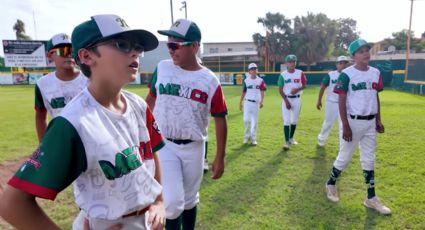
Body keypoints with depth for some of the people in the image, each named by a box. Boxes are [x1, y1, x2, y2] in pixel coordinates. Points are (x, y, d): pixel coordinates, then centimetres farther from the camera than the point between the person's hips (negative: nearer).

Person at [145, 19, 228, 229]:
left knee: (190, 199, 17)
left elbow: (220, 118, -3)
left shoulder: (210, 81, -9)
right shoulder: (162, 68, -4)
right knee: (172, 201, -7)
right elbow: (150, 100, 8)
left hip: (194, 148, 1)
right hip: (163, 145, 0)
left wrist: (220, 158, -3)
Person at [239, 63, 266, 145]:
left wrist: (261, 102, -15)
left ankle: (253, 138, 14)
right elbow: (243, 92, 8)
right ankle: (247, 136, 15)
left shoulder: (260, 80, 0)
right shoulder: (246, 80, 2)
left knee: (254, 121, 4)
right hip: (247, 102, 0)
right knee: (246, 120, -5)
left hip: (256, 103, 0)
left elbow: (262, 92, -2)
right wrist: (240, 103, 6)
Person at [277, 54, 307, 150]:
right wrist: (286, 101, -13)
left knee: (294, 121, 11)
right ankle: (286, 141, -6)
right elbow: (280, 90, -5)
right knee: (286, 121, -7)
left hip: (297, 99, 2)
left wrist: (297, 89, -18)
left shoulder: (300, 73, -1)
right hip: (286, 99, -2)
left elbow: (304, 85, 4)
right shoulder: (283, 75, -5)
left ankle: (291, 138, 29)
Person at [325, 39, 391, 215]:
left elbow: (376, 97, 15)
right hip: (353, 122, -6)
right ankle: (331, 184, 29)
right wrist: (346, 126, -18)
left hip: (370, 122, 6)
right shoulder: (347, 74, -11)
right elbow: (341, 101, -14)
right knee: (345, 157, 5)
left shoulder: (375, 73, 8)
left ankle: (371, 198, 21)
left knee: (369, 160, 11)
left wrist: (378, 120, 12)